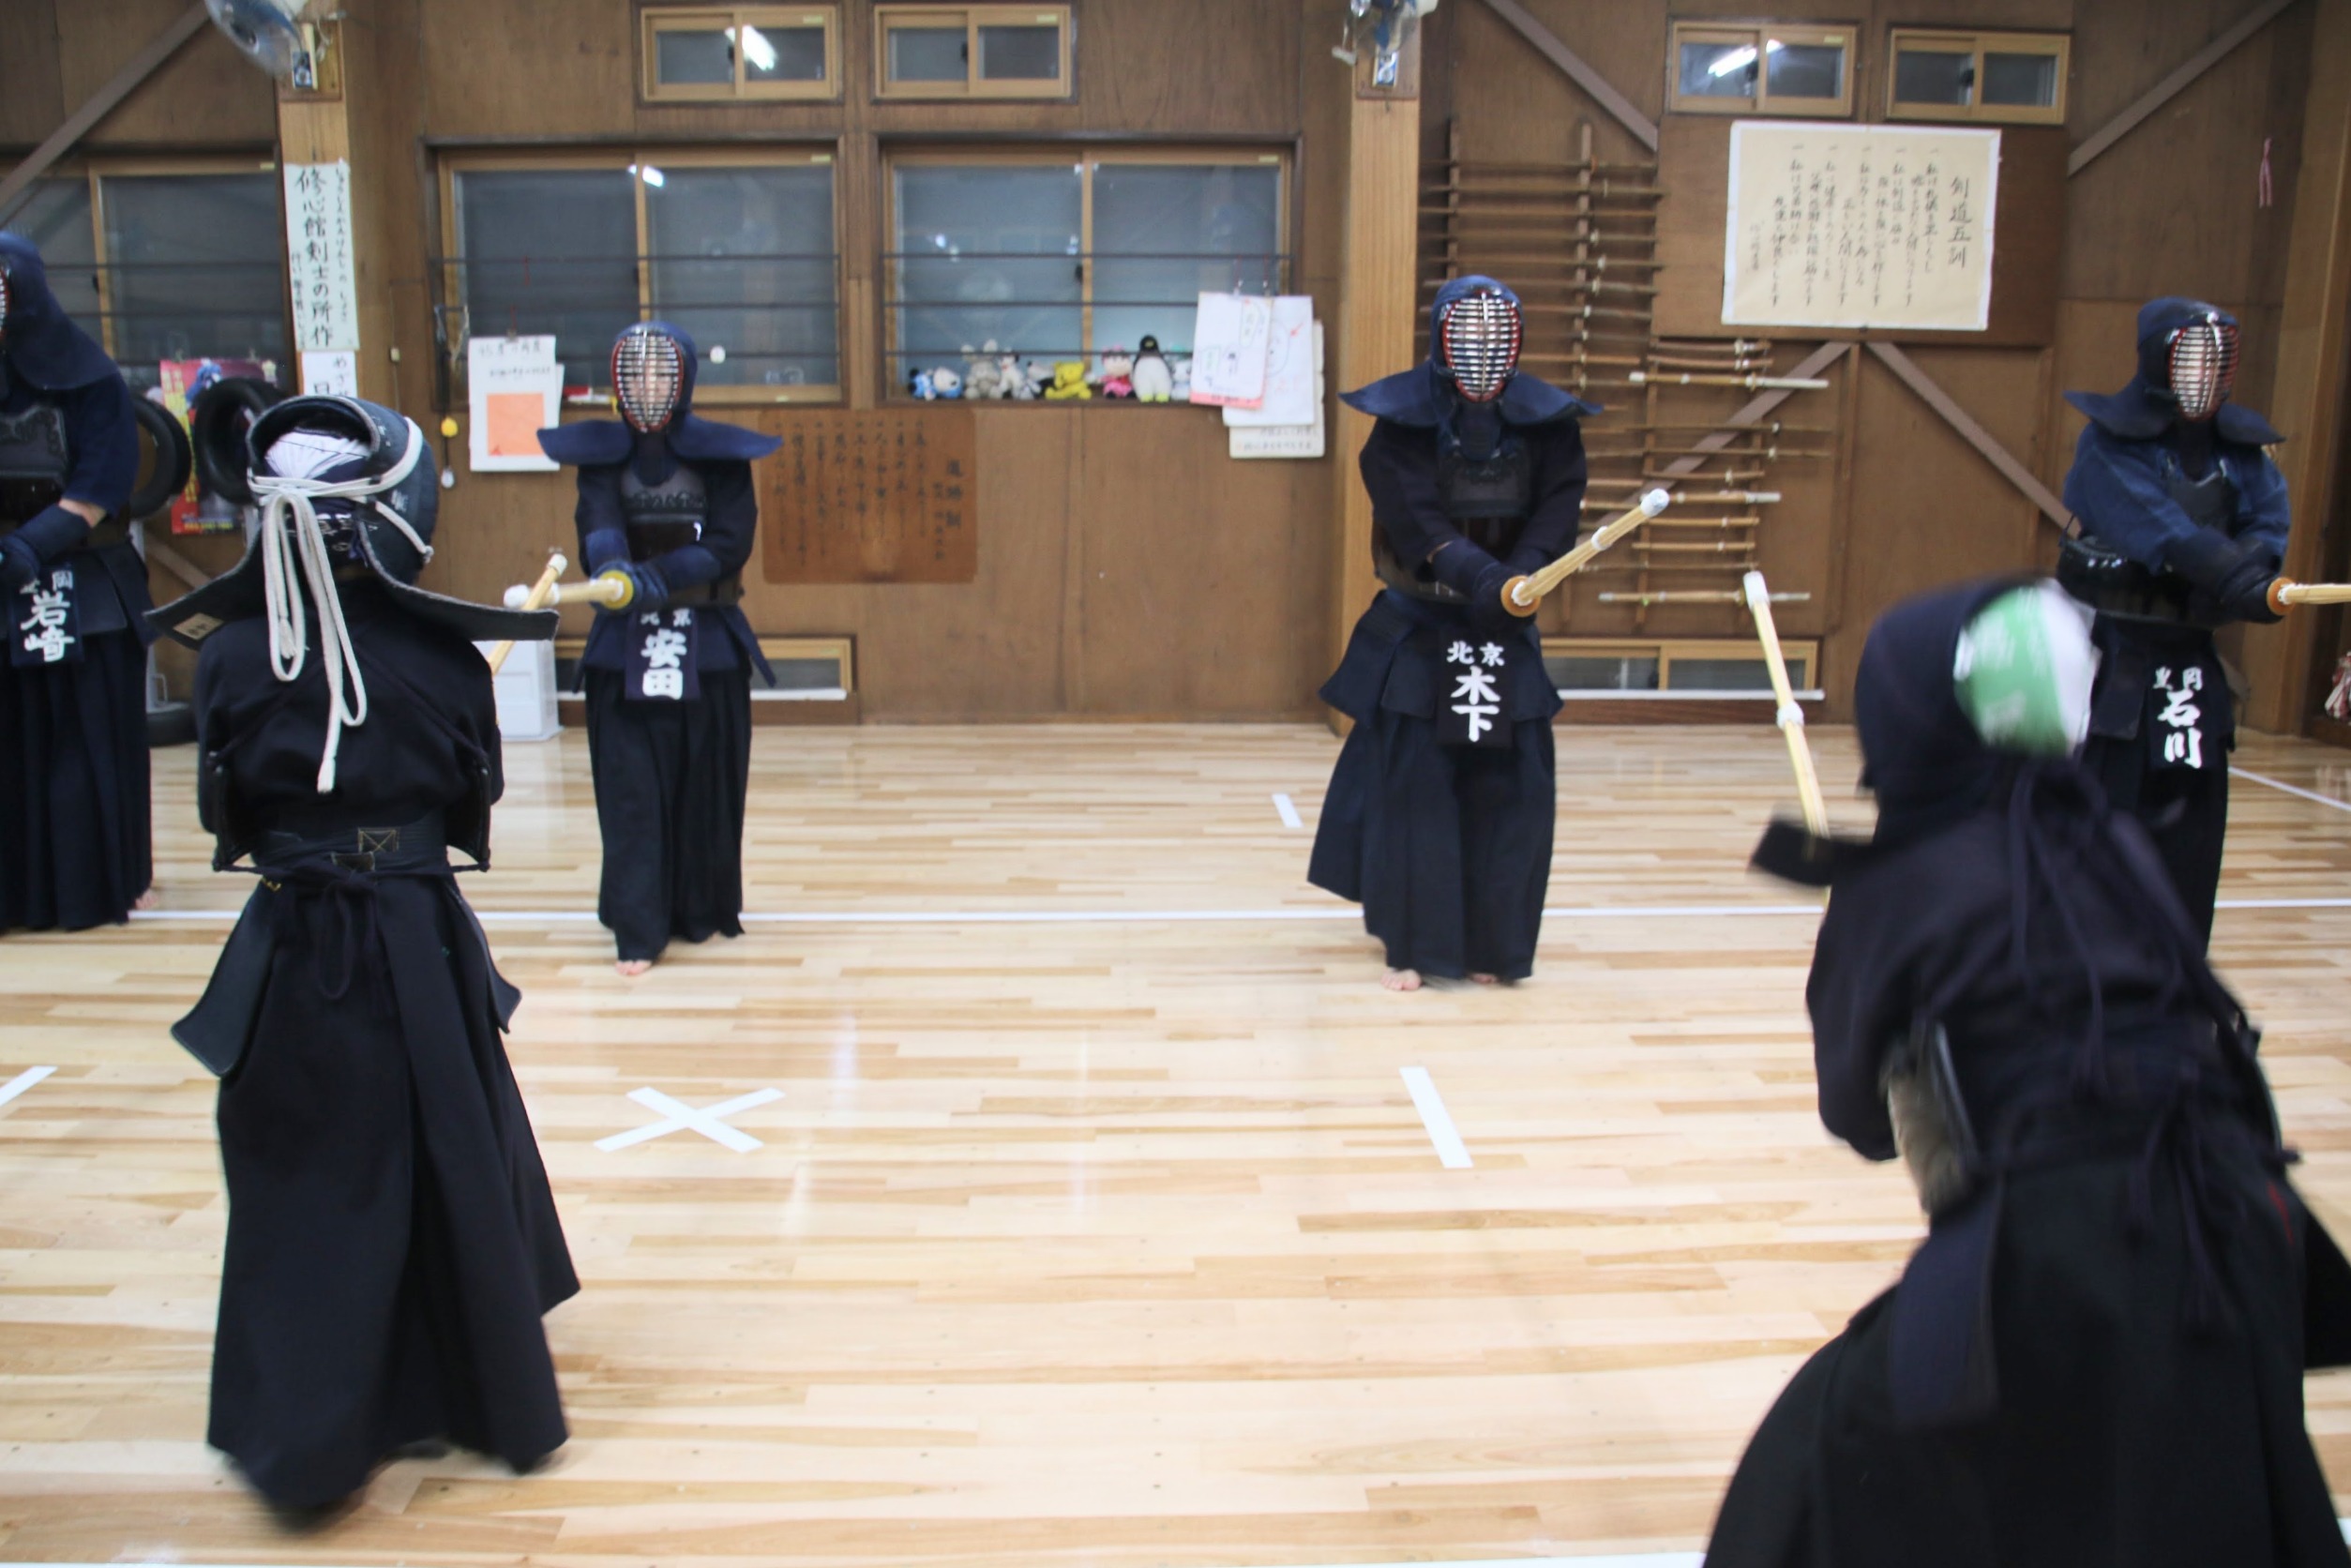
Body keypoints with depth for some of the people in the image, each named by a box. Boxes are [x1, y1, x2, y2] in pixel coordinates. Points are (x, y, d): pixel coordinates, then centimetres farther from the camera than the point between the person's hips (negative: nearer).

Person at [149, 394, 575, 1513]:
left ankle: (304, 1443, 21)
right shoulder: (445, 659, -13)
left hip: (293, 956, 1)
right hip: (422, 949, 0)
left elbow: (224, 817, 2)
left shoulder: (230, 659, -10)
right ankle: (485, 1399, 32)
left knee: (304, 1191, 14)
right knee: (453, 1172, 16)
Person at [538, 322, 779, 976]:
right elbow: (598, 526, -14)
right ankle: (639, 929, 0)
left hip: (707, 643, 0)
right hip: (624, 645, 1)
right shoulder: (601, 453, 3)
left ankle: (702, 911, 22)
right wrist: (612, 568, -37)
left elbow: (732, 542, -11)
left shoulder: (721, 452, -1)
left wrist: (656, 577, -24)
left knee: (705, 785, 6)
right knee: (630, 788, -4)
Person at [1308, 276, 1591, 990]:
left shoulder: (1546, 419, 0)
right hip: (1418, 629, -3)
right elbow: (1412, 515, -19)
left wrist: (1525, 572, -27)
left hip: (1505, 630, 3)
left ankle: (1492, 945, 19)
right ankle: (1412, 946, 11)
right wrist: (1475, 573, -32)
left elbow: (1560, 504, -9)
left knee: (1511, 789, 4)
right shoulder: (1404, 416, -9)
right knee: (1411, 788, -1)